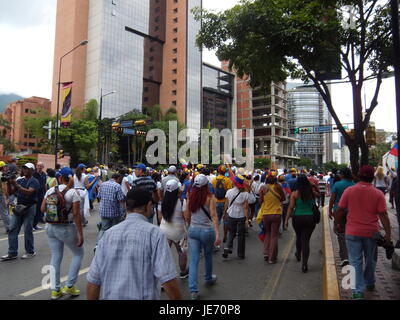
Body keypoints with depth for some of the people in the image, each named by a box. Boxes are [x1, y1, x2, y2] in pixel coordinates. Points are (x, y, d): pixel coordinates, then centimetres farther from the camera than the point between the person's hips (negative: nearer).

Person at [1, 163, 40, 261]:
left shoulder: (34, 181, -6)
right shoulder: (20, 180, 12)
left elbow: (29, 192, -23)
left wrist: (17, 186, -30)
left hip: (29, 208, -6)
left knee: (28, 230, 0)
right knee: (12, 229, 4)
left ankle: (30, 252, 14)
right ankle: (12, 253, 12)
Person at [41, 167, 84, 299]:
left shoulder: (50, 190, 1)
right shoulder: (73, 192, -14)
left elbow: (42, 209, 2)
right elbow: (76, 214, -18)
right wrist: (80, 234, -14)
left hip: (51, 227, 5)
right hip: (66, 228, -5)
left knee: (56, 257, 14)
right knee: (78, 253, 13)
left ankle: (55, 290, 21)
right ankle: (69, 286, 12)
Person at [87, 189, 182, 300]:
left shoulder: (108, 234, -3)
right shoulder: (154, 233, -14)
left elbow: (92, 280, 0)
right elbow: (167, 280, -19)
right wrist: (178, 298, -7)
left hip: (110, 296, 3)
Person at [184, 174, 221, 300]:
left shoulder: (190, 197, -1)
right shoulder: (210, 197, -12)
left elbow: (187, 216, 5)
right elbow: (213, 216, -20)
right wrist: (217, 234, -23)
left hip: (193, 230, 2)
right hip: (207, 230, -2)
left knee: (194, 260, 5)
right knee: (208, 256, 22)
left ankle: (193, 290, 0)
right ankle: (209, 279, 44)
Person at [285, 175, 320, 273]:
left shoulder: (294, 194, -6)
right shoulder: (312, 193, -1)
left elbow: (291, 207, -7)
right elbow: (318, 194, 23)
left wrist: (287, 219, -1)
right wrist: (314, 187, 16)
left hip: (297, 218, 0)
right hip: (310, 218, 0)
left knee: (298, 237, 23)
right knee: (306, 240, 2)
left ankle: (298, 255, 45)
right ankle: (304, 264, 0)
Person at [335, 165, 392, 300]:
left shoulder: (349, 191, -7)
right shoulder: (378, 194, -6)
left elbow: (340, 210, -4)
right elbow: (383, 215, -9)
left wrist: (336, 225, 9)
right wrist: (388, 234, -3)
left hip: (353, 232, -1)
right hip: (371, 233, 1)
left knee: (356, 262, 5)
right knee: (370, 260, 22)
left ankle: (358, 291, 2)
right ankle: (369, 283, 40)